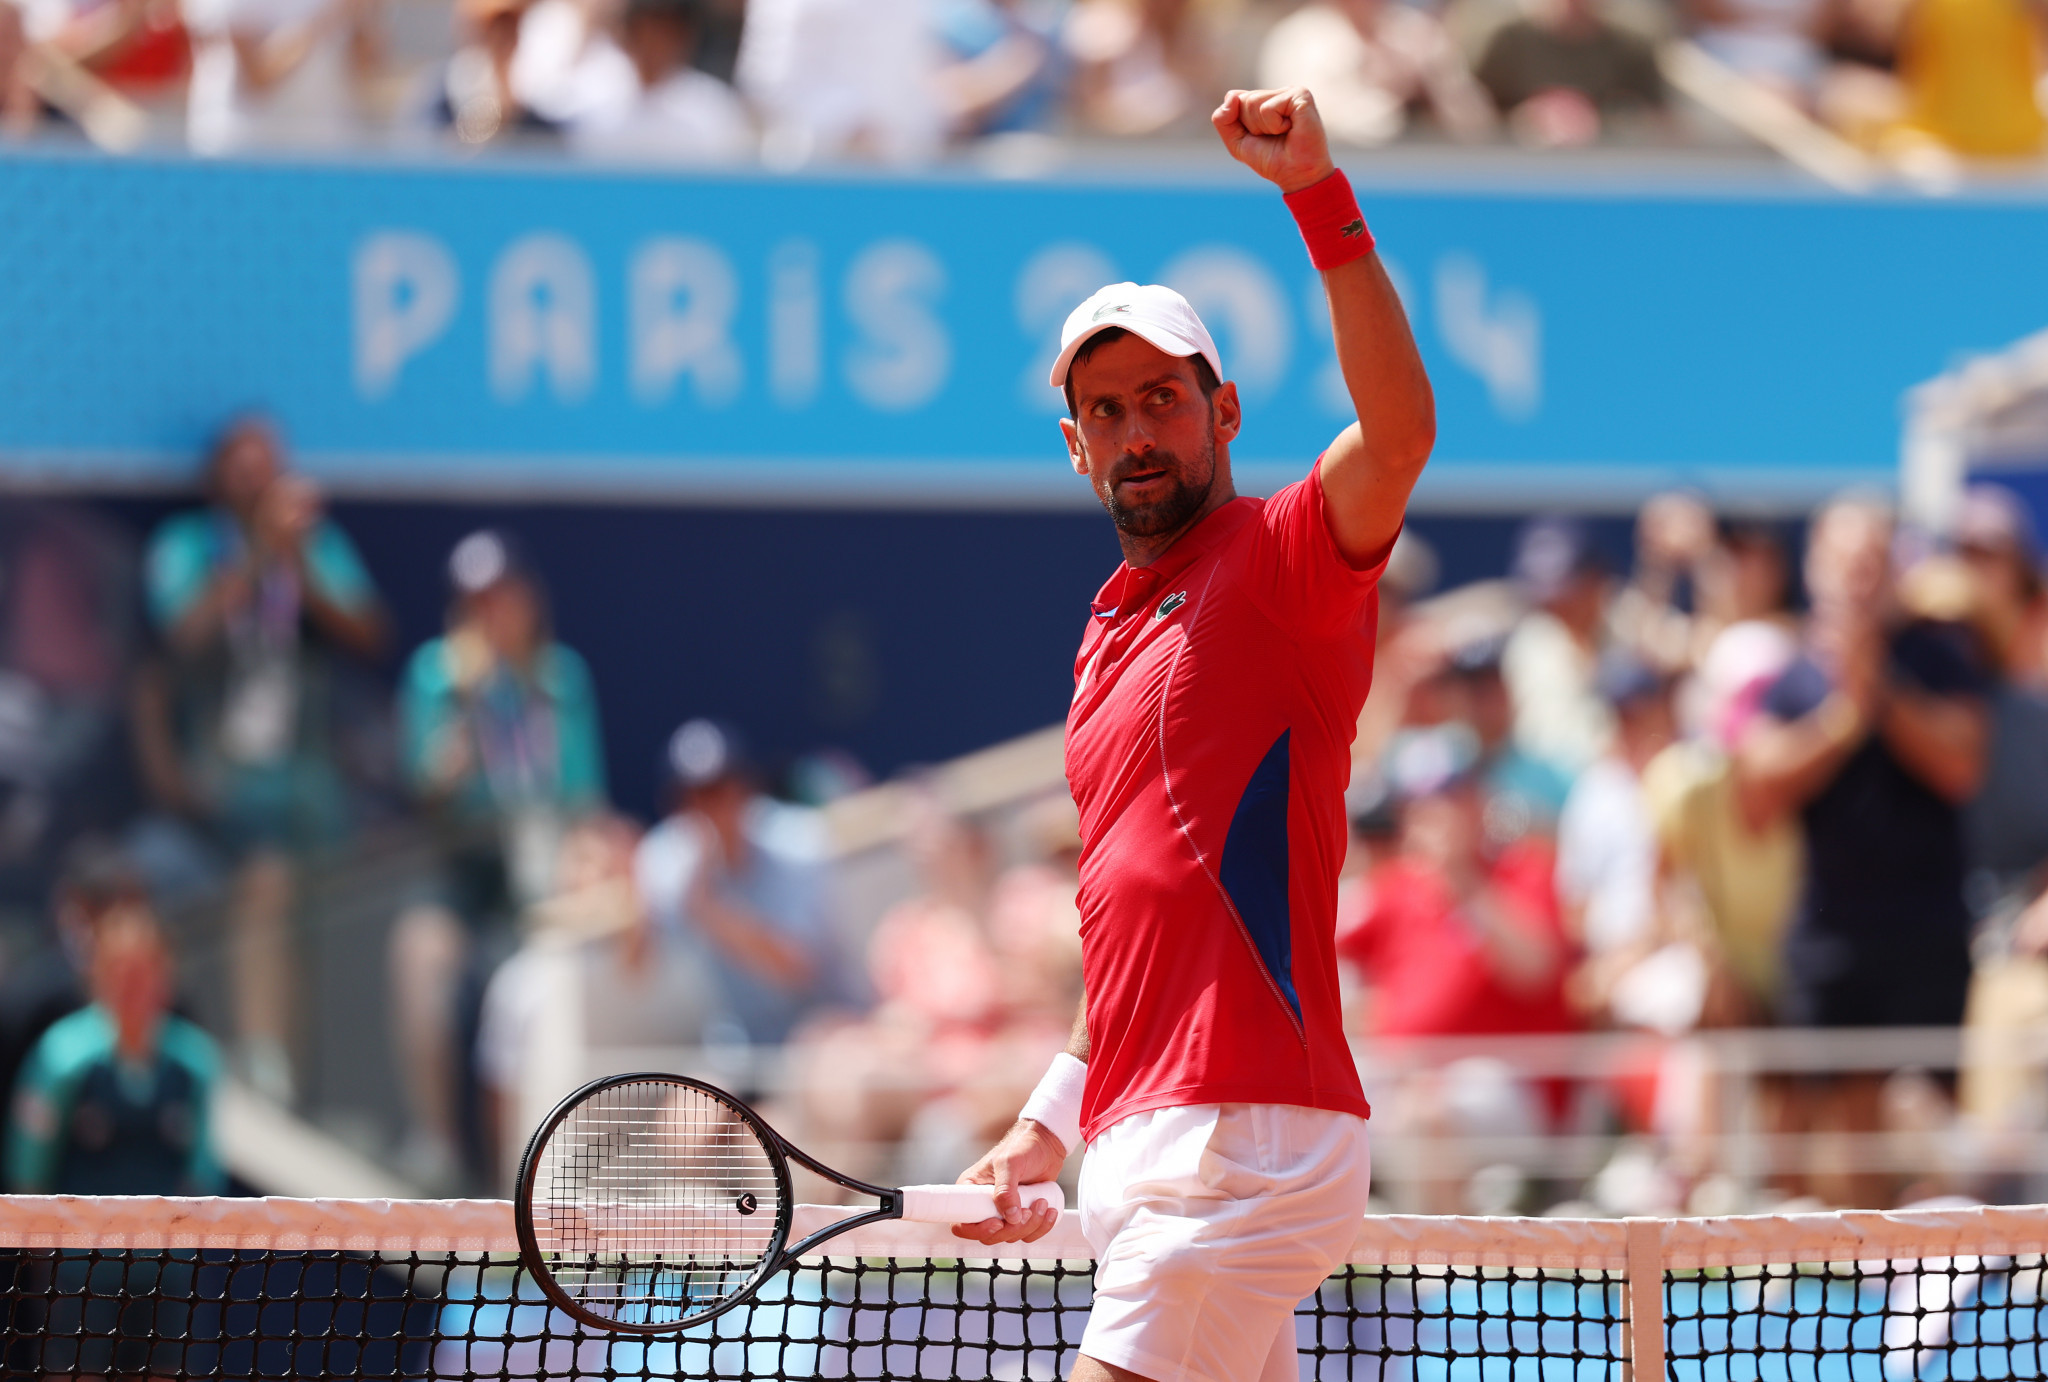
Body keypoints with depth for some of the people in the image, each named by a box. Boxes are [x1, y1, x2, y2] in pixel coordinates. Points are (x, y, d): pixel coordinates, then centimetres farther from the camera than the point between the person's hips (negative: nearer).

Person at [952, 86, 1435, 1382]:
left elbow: (1399, 432, -26)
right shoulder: (1114, 631, 21)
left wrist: (1321, 192, -35)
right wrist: (1050, 1129, 22)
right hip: (1146, 1152, 9)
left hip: (1242, 1135, -9)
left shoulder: (1281, 562, -4)